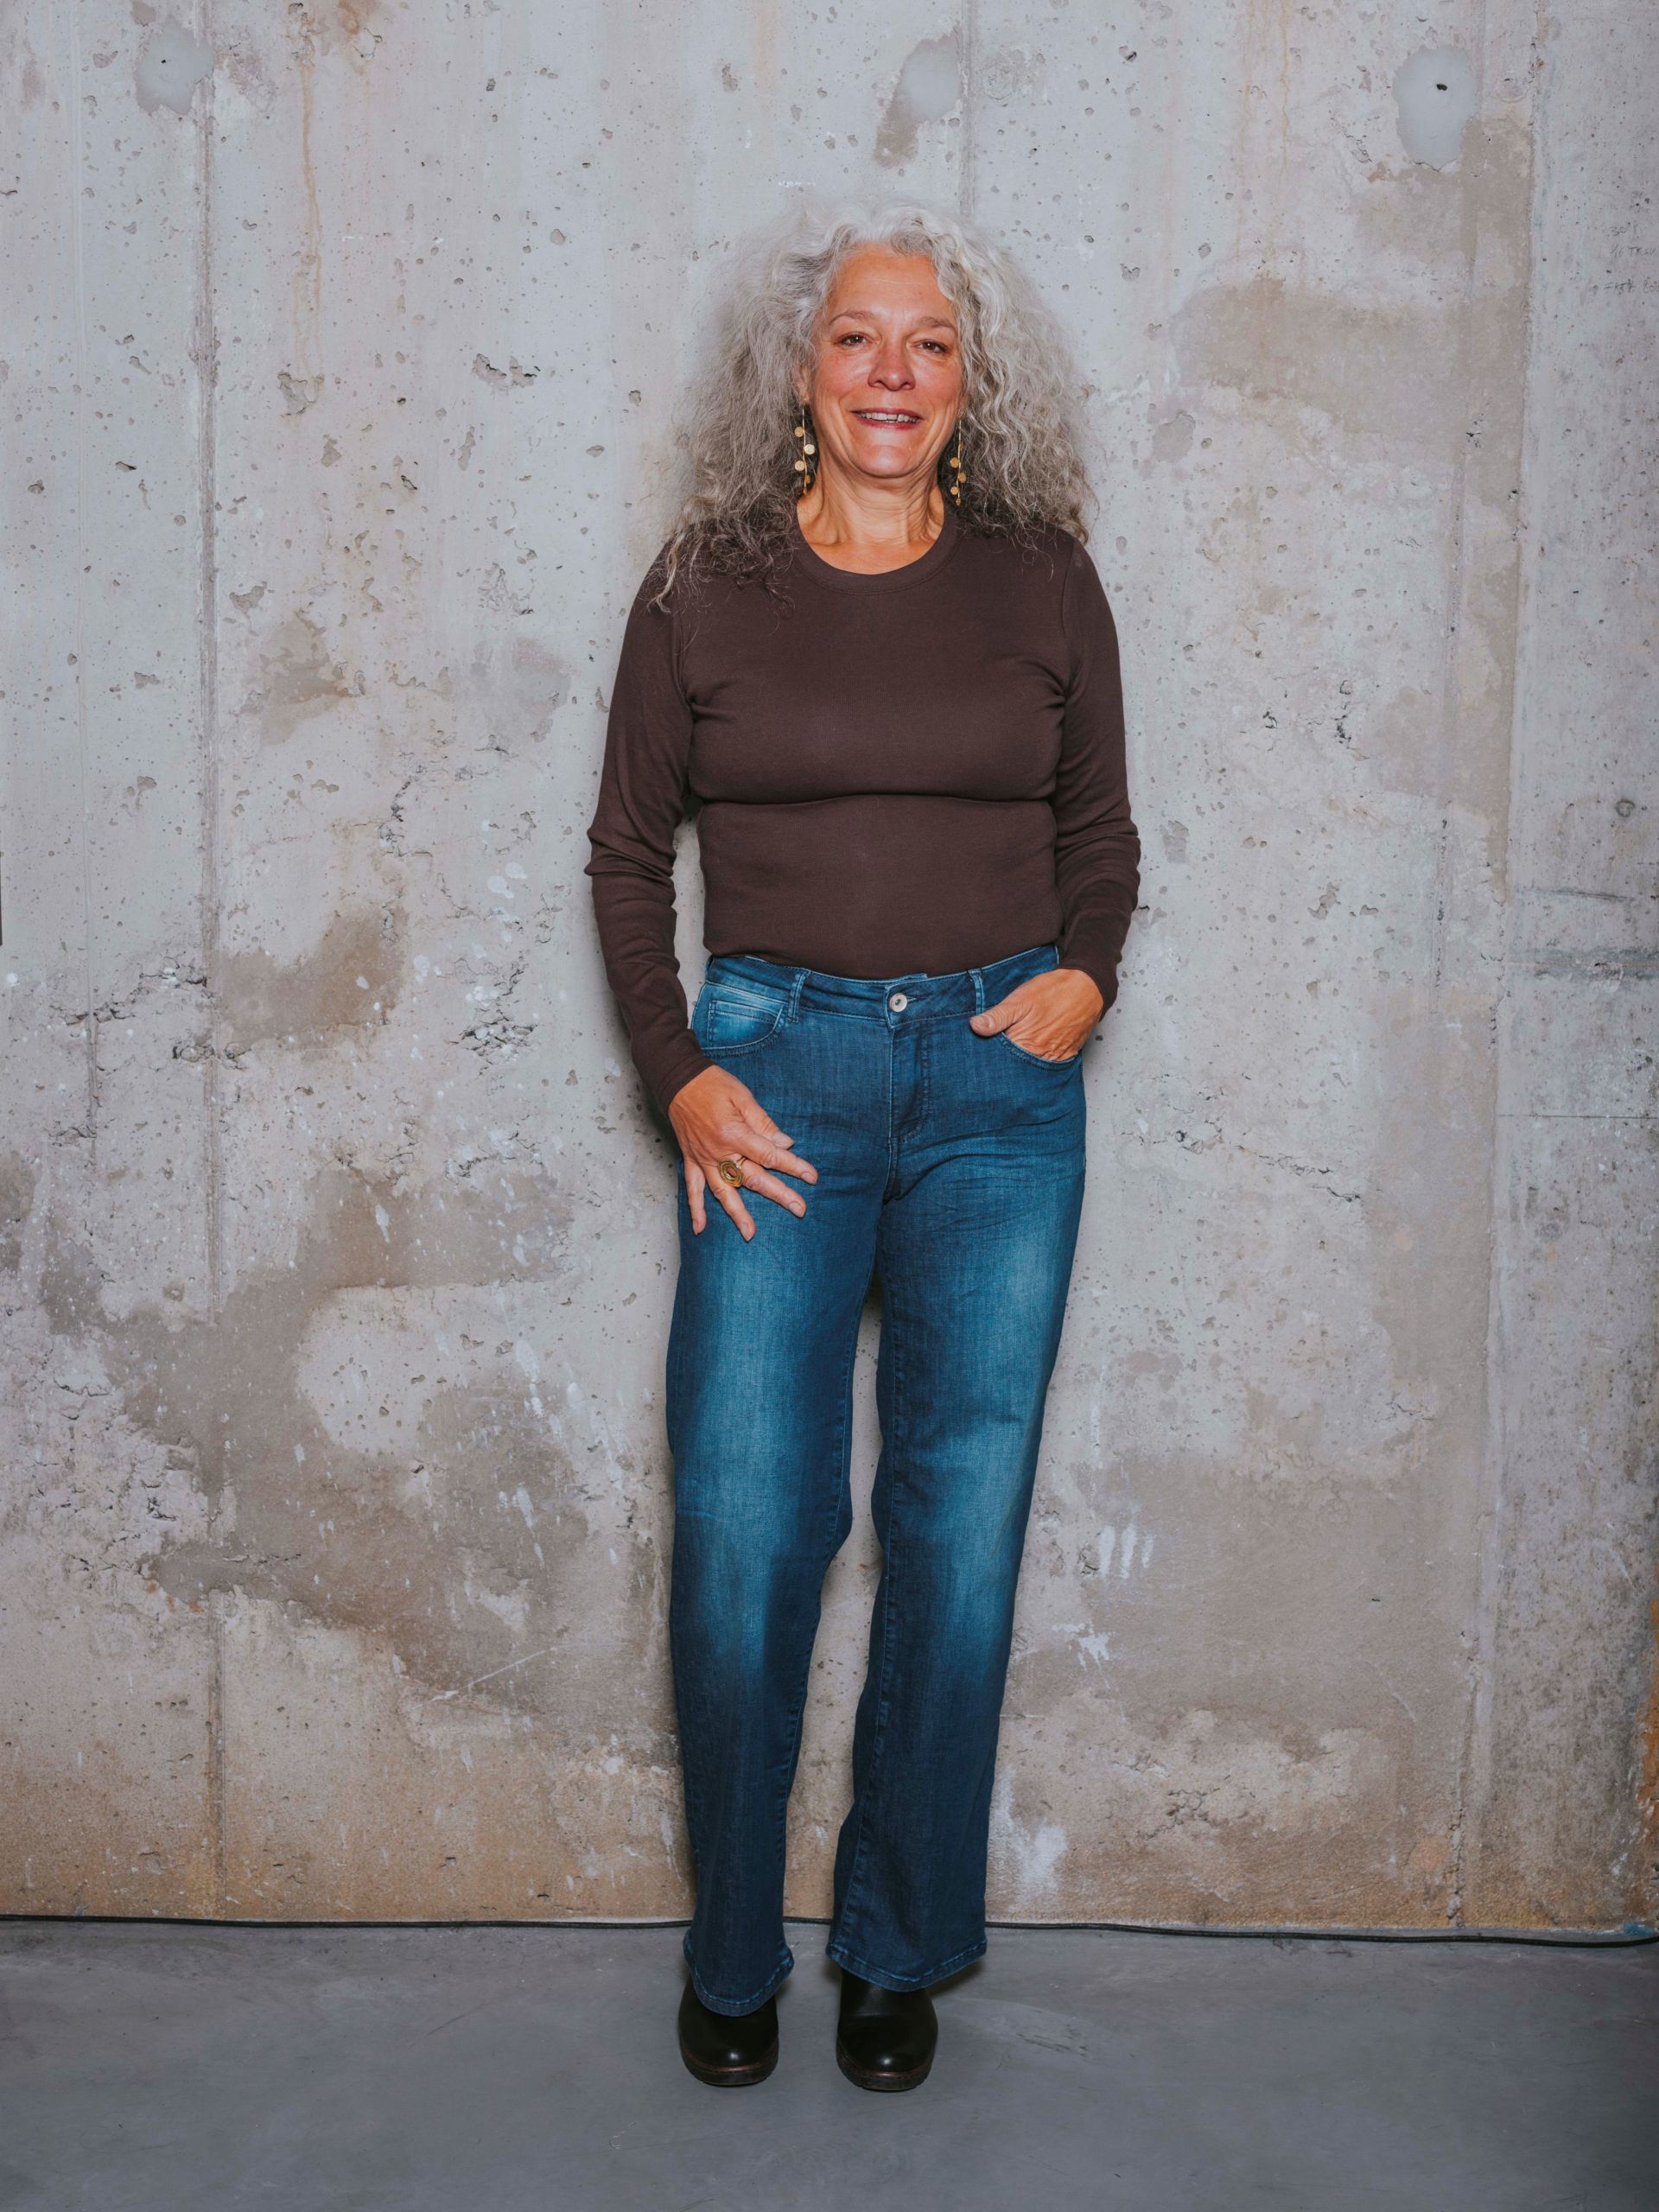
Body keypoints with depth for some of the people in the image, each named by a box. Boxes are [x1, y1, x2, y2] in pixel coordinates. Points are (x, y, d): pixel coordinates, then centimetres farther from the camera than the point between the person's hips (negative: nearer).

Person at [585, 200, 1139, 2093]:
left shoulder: (1042, 583, 6)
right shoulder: (704, 588, 4)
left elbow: (1102, 831, 15)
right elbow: (627, 846, 9)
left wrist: (1086, 976, -4)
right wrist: (676, 1072, -1)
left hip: (1000, 1076, 1)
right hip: (778, 1060, -1)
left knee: (961, 1524, 4)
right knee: (745, 1526, -2)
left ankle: (900, 1949, 23)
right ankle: (731, 1951, 20)